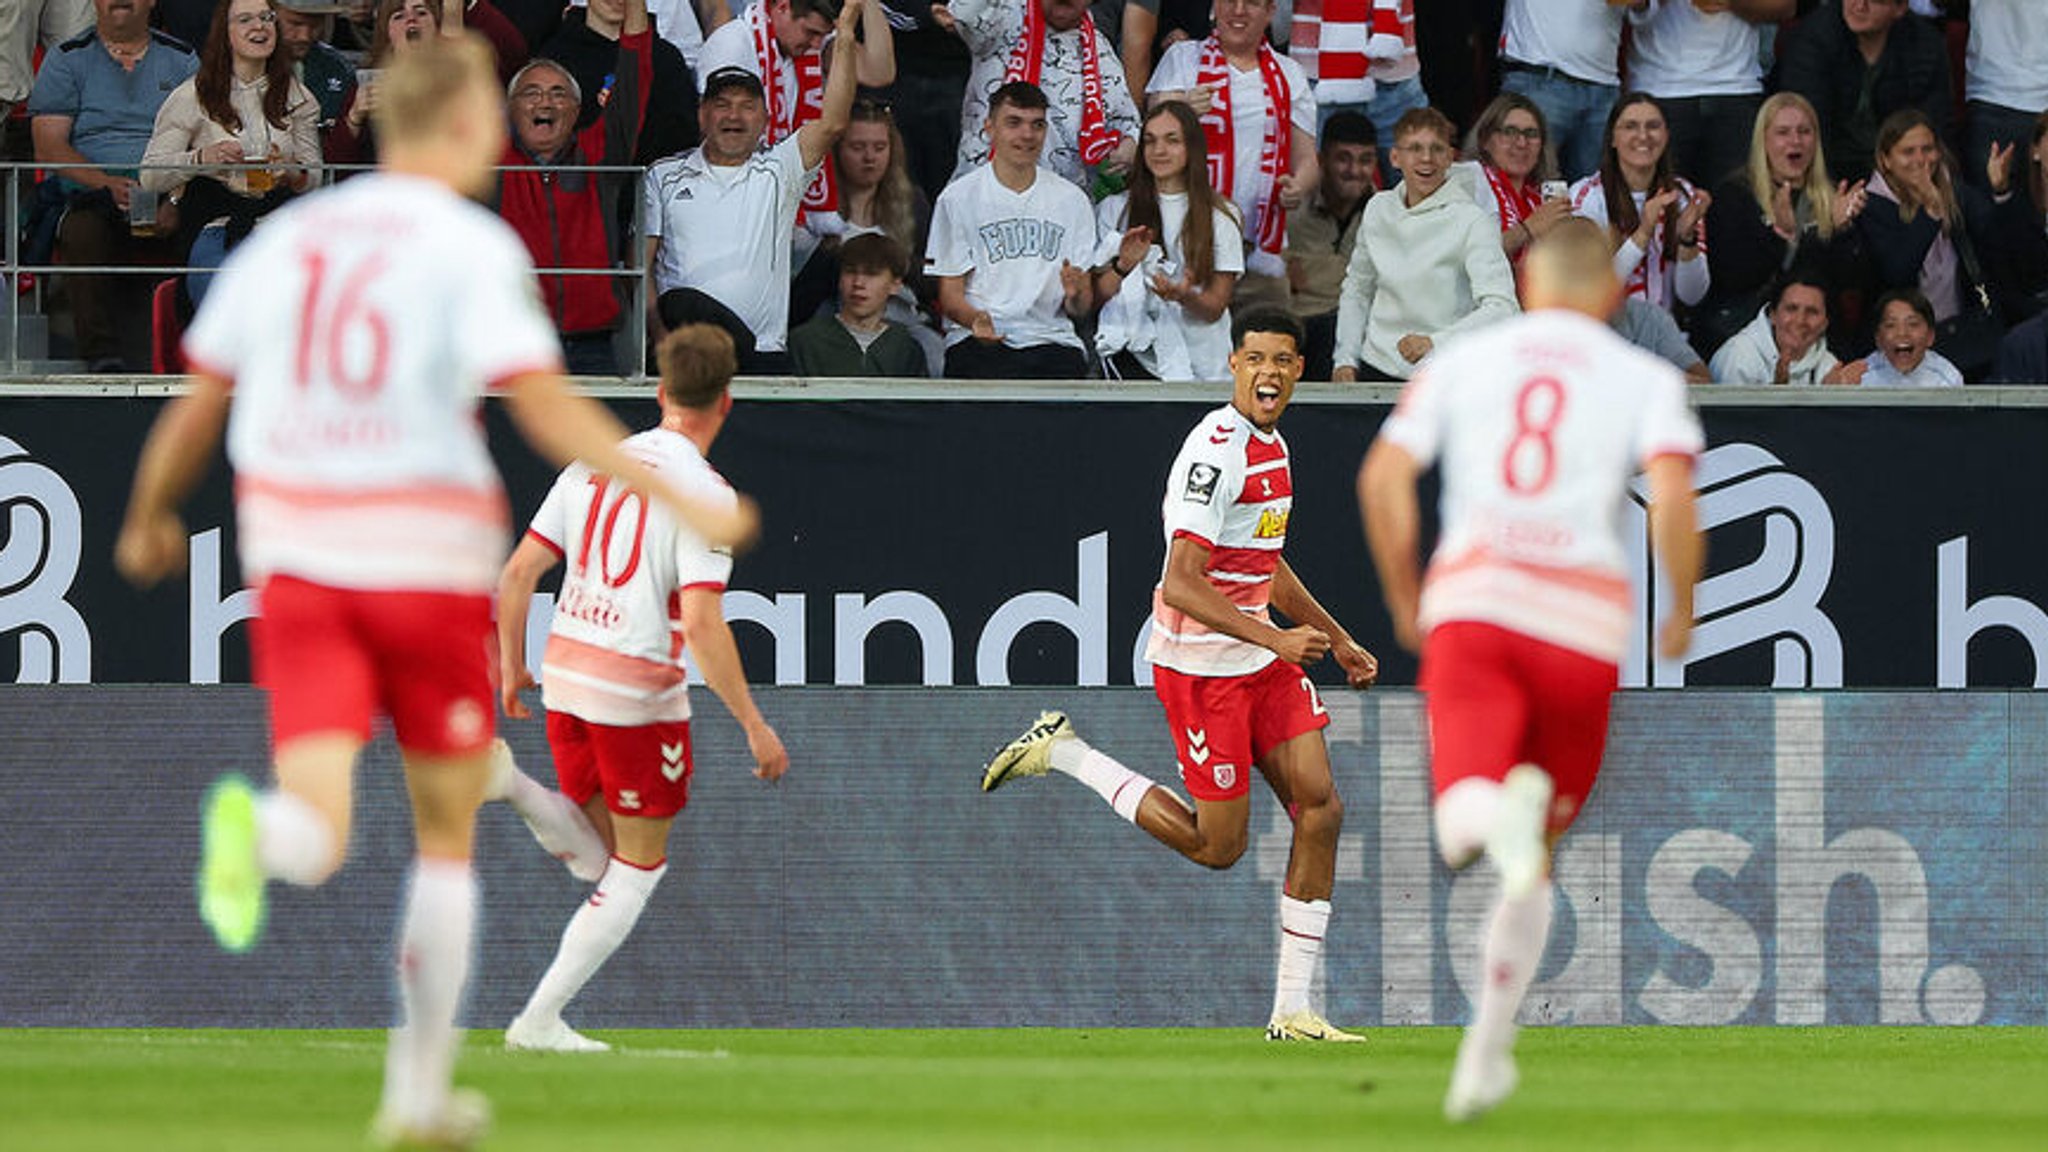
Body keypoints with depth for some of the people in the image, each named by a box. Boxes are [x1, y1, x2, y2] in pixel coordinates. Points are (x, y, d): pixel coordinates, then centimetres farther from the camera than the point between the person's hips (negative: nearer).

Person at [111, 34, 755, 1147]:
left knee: (316, 825, -8)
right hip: (428, 562, -3)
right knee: (446, 834, 16)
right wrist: (679, 502, -14)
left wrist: (148, 521, 30)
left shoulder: (284, 238, 8)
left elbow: (197, 405, 13)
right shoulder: (470, 247, -7)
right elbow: (544, 407, -18)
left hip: (295, 564, 3)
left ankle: (255, 832, -46)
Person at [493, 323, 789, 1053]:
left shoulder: (593, 465, 6)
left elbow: (518, 571, 7)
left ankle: (505, 781, -3)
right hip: (640, 696, -6)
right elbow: (702, 622, -21)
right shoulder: (702, 492, -13)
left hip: (565, 678, 6)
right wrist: (754, 726, -16)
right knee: (638, 870, 9)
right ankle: (540, 1019, 4)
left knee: (600, 851, 23)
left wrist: (512, 668, 21)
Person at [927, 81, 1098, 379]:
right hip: (978, 342, -3)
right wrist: (976, 319, -19)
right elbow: (949, 295, 4)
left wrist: (1076, 294, -12)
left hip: (1051, 337, 3)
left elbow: (1082, 309, 13)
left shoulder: (1071, 200, 14)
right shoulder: (958, 198, 7)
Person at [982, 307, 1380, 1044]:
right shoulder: (1216, 451, -20)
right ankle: (1064, 754, 14)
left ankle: (1292, 1010, 2)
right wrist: (1274, 638, -31)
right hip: (1200, 665, -9)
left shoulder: (1272, 445, 11)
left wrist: (1335, 639, 27)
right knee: (1218, 845, -1)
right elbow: (1183, 583, -25)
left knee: (1320, 809, -2)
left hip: (1263, 657, 9)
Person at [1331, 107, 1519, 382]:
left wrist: (1436, 343, -29)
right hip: (1376, 371, 4)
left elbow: (1501, 308, -16)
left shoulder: (1472, 221, -7)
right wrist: (1345, 359, 15)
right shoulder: (1378, 210, 11)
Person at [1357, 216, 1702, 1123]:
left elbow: (1383, 478, 7)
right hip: (1584, 615, 0)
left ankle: (1498, 818, -52)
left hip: (1471, 603, 0)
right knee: (1535, 851, 17)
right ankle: (1489, 1046, 16)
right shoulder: (1645, 378, 12)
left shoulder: (1462, 363, 17)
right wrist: (1682, 612, 9)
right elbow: (1672, 499, -5)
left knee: (1464, 826, -15)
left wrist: (1403, 601, 19)